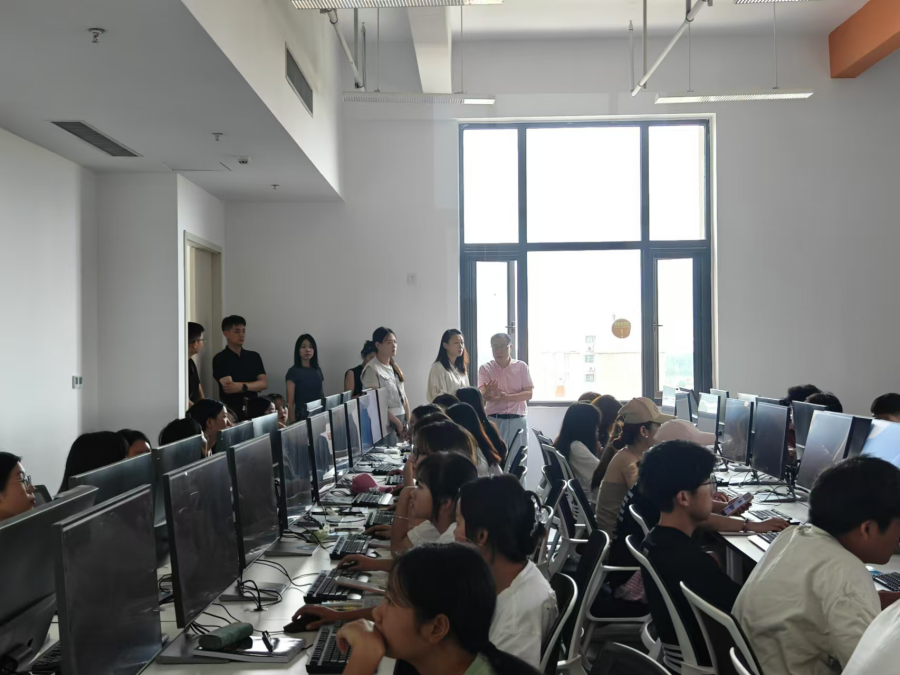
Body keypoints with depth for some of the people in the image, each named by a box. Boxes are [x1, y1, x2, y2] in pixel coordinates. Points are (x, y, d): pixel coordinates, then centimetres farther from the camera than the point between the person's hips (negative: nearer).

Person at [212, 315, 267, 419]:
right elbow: (228, 388, -14)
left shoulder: (254, 357, 10)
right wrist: (254, 385, -4)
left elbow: (263, 383, -1)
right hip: (230, 411, -4)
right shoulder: (220, 359, -4)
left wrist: (242, 386, -15)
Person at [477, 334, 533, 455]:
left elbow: (529, 394, -3)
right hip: (494, 420, -1)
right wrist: (488, 394, -37)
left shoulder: (522, 366, 5)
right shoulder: (485, 369, 3)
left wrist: (507, 397, -20)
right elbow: (482, 394, -11)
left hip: (518, 420, 1)